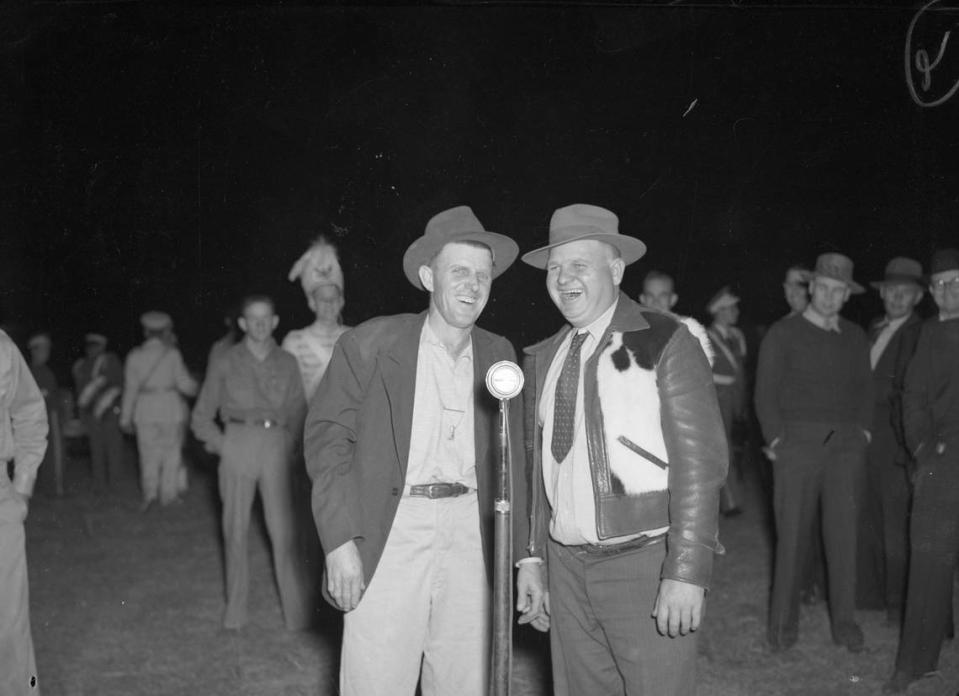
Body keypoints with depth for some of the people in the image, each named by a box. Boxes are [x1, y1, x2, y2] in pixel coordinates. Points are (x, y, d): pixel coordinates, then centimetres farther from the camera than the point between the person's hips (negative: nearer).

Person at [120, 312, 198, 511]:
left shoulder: (135, 356, -1)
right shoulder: (172, 354, -7)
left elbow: (130, 388, 1)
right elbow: (184, 383, -4)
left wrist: (126, 417, 8)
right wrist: (195, 388, 19)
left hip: (145, 410, 1)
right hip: (170, 407, -1)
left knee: (149, 454, 9)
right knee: (171, 451, 10)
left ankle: (149, 492, -3)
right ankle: (168, 494, 14)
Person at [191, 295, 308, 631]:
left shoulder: (287, 363, 10)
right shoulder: (226, 364, 7)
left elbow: (298, 411, 16)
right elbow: (201, 417, 12)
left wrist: (290, 445, 2)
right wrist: (221, 446, -1)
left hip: (276, 446, 0)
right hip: (237, 445, 0)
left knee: (283, 531, -6)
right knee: (236, 529, 3)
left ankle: (296, 613, 0)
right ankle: (235, 611, 13)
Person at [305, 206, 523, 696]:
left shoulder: (499, 356, 10)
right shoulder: (368, 345, -2)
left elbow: (511, 461, 13)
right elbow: (326, 438, -4)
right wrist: (340, 543, -12)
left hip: (471, 539, 4)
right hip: (390, 533, -3)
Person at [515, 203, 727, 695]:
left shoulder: (666, 342, -7)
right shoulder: (543, 359, 11)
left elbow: (700, 461, -11)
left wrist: (687, 574, -17)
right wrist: (532, 559, 12)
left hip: (648, 565, -5)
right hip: (567, 566, 5)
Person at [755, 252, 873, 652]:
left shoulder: (854, 337, 13)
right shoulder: (783, 333, 2)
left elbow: (864, 387, 19)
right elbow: (765, 391, 1)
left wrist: (863, 430, 7)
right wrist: (775, 438, -5)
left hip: (846, 445, 3)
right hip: (797, 443, -3)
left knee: (843, 532, 3)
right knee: (792, 533, -1)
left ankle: (844, 621, 13)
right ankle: (783, 621, 9)